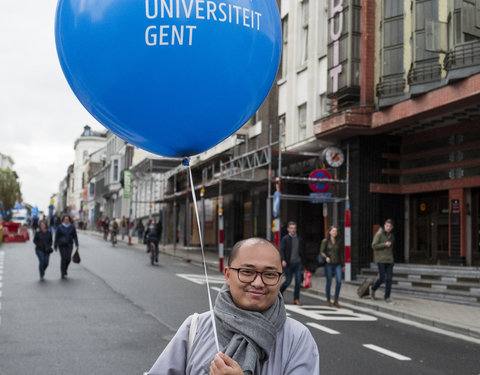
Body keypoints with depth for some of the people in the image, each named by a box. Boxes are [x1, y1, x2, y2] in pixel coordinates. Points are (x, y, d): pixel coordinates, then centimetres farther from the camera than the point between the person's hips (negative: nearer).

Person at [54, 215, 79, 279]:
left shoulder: (72, 227, 5)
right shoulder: (60, 227, 1)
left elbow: (75, 236, 9)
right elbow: (56, 237, 4)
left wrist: (76, 244, 2)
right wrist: (56, 246, 3)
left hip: (69, 245, 2)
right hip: (62, 245, -2)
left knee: (68, 258, -4)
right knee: (63, 258, -6)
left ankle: (65, 269, 25)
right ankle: (63, 273, 3)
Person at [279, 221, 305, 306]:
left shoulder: (300, 239, 8)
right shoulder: (285, 239, -3)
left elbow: (303, 250, 16)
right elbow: (281, 250, -10)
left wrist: (302, 260, 9)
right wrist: (283, 260, -23)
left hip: (298, 263, 3)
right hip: (288, 263, -3)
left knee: (298, 281, -2)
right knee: (288, 281, 2)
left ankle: (296, 299, 5)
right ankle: (279, 293, 29)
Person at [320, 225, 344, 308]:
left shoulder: (339, 241, 7)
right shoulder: (325, 241, -1)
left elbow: (342, 253, 11)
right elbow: (321, 252, 0)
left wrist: (343, 265, 11)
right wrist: (326, 257, -21)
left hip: (337, 264, 2)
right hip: (328, 264, -2)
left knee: (339, 281, -9)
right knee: (329, 282, 2)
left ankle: (336, 301, 4)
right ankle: (328, 300, 18)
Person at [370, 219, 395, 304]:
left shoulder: (392, 236, 13)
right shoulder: (379, 234, -6)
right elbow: (374, 245, -10)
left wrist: (391, 257, 17)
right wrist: (385, 244, -17)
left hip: (389, 260, 5)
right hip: (381, 260, -5)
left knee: (389, 279, 0)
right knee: (382, 278, -4)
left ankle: (387, 297, 8)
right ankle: (373, 289, 22)